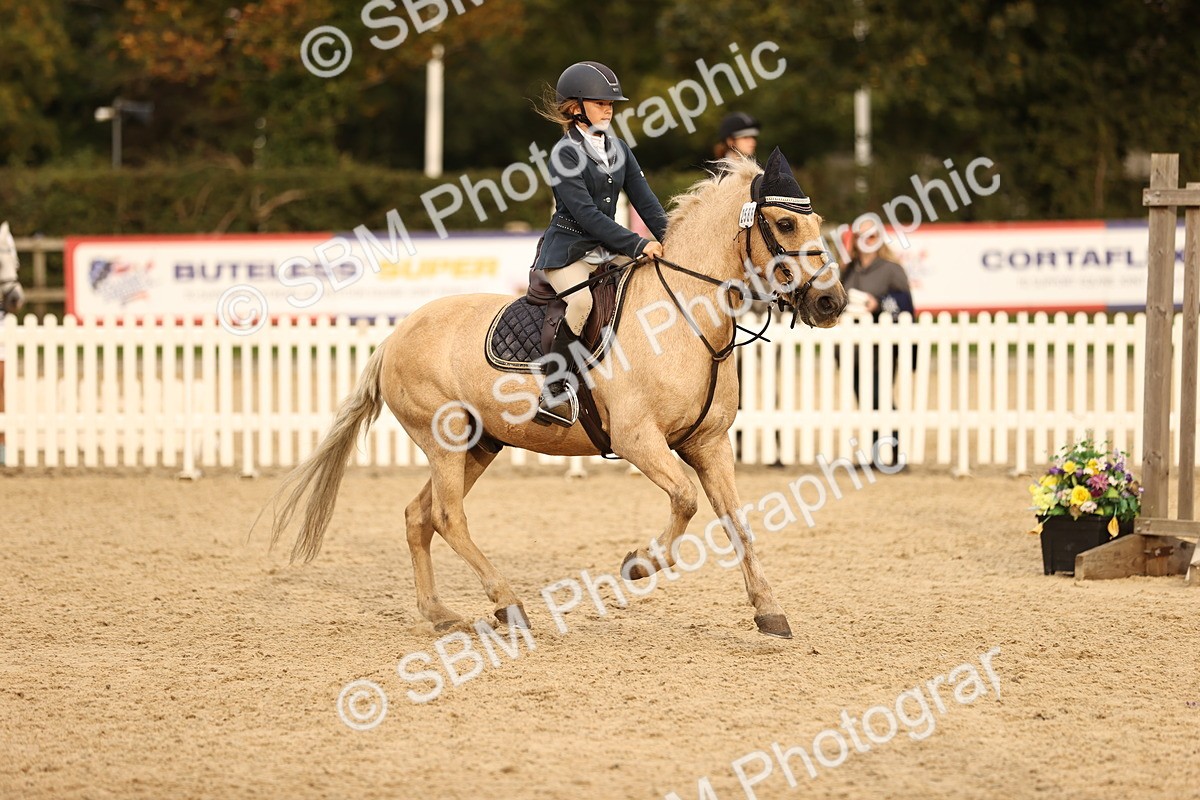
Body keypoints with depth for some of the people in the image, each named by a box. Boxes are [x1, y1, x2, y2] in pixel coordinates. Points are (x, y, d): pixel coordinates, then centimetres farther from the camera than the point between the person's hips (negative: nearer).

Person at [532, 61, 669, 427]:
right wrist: (638, 244, -23)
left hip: (607, 251, 7)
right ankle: (554, 391, -27)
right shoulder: (565, 154, -10)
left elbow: (645, 201, 9)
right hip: (568, 251, -7)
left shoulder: (617, 149, 12)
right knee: (581, 301, -34)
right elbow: (586, 214, -18)